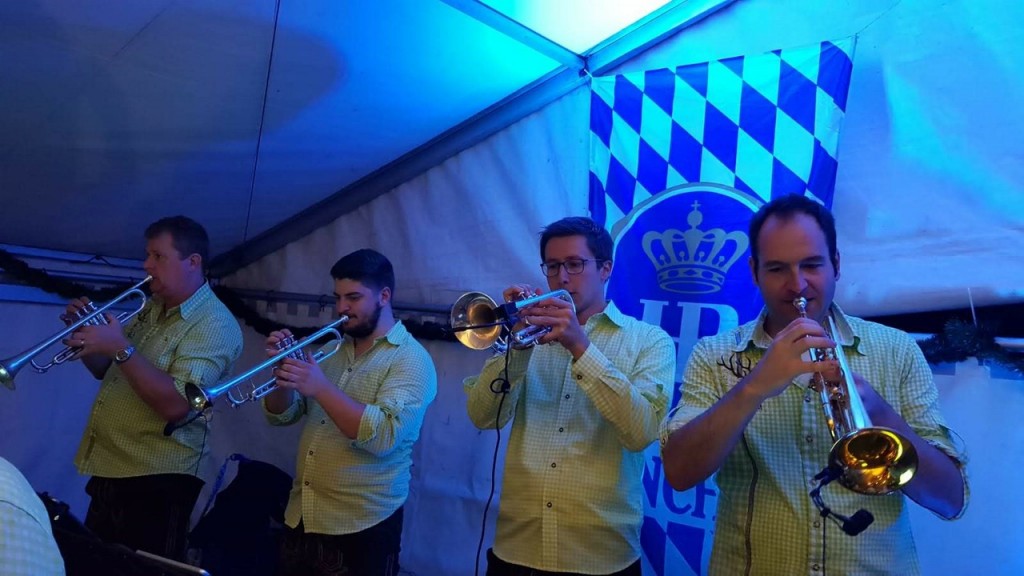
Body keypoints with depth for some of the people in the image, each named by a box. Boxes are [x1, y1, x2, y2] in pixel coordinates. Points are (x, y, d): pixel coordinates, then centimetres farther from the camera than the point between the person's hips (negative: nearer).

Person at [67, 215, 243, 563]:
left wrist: (121, 348, -26)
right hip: (106, 472, 9)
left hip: (154, 482, -9)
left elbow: (175, 405, -26)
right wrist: (86, 331, 0)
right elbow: (104, 370, 19)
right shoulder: (151, 309, 12)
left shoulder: (215, 325, -17)